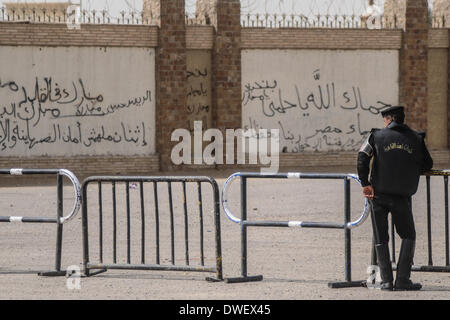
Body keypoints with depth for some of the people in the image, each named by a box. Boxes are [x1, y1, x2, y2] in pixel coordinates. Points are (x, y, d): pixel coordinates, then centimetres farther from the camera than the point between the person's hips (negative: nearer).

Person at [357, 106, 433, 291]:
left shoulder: (377, 136, 1)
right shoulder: (416, 139, 4)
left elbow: (362, 157, -11)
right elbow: (427, 165, 12)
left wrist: (365, 183, -9)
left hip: (379, 194, 0)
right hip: (402, 197, 0)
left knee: (381, 239, 9)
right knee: (408, 237, 12)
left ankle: (386, 280, 3)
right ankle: (402, 280, 1)